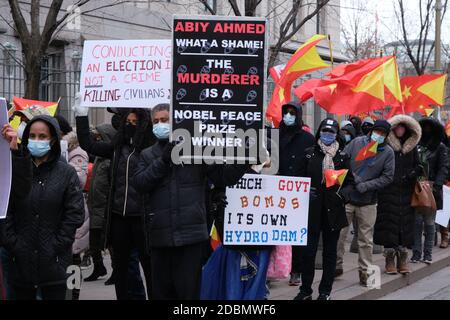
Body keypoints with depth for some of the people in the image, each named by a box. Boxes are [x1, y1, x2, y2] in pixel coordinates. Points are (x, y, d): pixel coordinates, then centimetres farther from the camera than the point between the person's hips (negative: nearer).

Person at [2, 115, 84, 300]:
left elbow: (75, 213, -4)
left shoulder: (66, 173, 0)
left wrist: (56, 246, -10)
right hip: (21, 260, 2)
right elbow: (5, 213, 2)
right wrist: (13, 244, -8)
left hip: (54, 261, -1)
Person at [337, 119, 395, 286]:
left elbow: (387, 177, -4)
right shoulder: (357, 142, -1)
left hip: (368, 201, 0)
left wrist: (365, 186, -12)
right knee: (339, 234, 4)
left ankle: (365, 271, 17)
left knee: (366, 239, 7)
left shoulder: (388, 152, 0)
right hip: (346, 197, 0)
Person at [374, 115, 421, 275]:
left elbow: (417, 166, 16)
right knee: (389, 223, -3)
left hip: (406, 191, 4)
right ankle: (390, 260, 4)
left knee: (405, 222, 3)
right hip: (388, 191, -4)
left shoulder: (411, 146, 12)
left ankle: (402, 259, 11)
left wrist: (410, 174, -2)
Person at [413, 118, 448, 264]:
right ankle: (416, 252, 5)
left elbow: (444, 167, -6)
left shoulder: (440, 147, 1)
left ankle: (428, 253, 10)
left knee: (429, 222, 3)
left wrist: (437, 184, -18)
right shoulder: (417, 146, 8)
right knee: (417, 221, 1)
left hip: (431, 189, -2)